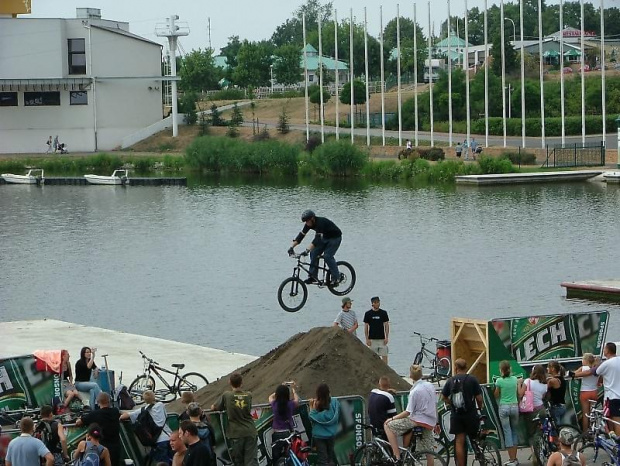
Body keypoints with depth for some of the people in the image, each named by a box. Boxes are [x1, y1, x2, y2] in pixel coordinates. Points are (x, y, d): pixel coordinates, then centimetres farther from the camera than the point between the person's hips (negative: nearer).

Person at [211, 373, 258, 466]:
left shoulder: (226, 395, -5)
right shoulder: (248, 395, 5)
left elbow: (219, 408, 8)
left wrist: (213, 407, 33)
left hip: (236, 434, -2)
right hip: (250, 433, 2)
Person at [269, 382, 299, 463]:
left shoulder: (274, 404, -7)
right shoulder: (290, 404, -10)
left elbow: (270, 397, 18)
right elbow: (296, 399, 15)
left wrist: (280, 390, 23)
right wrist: (293, 389, 28)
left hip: (276, 434, 1)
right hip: (288, 433, -1)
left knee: (275, 459, 7)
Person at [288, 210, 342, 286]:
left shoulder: (321, 222, -35)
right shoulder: (309, 224, -11)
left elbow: (317, 238, -44)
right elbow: (301, 235, -8)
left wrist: (307, 250, -52)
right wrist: (292, 247, -15)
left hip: (335, 238, -8)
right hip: (325, 237, 8)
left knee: (327, 256, -22)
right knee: (314, 253, -7)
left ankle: (336, 278, -11)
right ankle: (312, 276, -2)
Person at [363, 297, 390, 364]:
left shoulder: (383, 313, 4)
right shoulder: (368, 314, 1)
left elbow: (386, 325, 4)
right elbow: (366, 327, 2)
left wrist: (387, 337, -4)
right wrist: (367, 339, -4)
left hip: (382, 339, 1)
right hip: (372, 339, -1)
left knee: (384, 356, -3)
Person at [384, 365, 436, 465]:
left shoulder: (414, 392, -16)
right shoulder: (430, 386, 6)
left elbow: (408, 412, -17)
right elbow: (435, 405, 15)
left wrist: (392, 418, -7)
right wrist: (436, 423, 25)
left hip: (419, 421, -8)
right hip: (430, 423, 8)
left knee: (388, 425, -6)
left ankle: (397, 456, -9)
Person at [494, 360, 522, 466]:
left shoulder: (499, 381, -8)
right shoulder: (515, 379, 2)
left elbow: (496, 395, 0)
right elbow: (520, 394, 9)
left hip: (503, 407, -3)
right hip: (514, 406, 3)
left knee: (507, 433, -1)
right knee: (514, 431, 13)